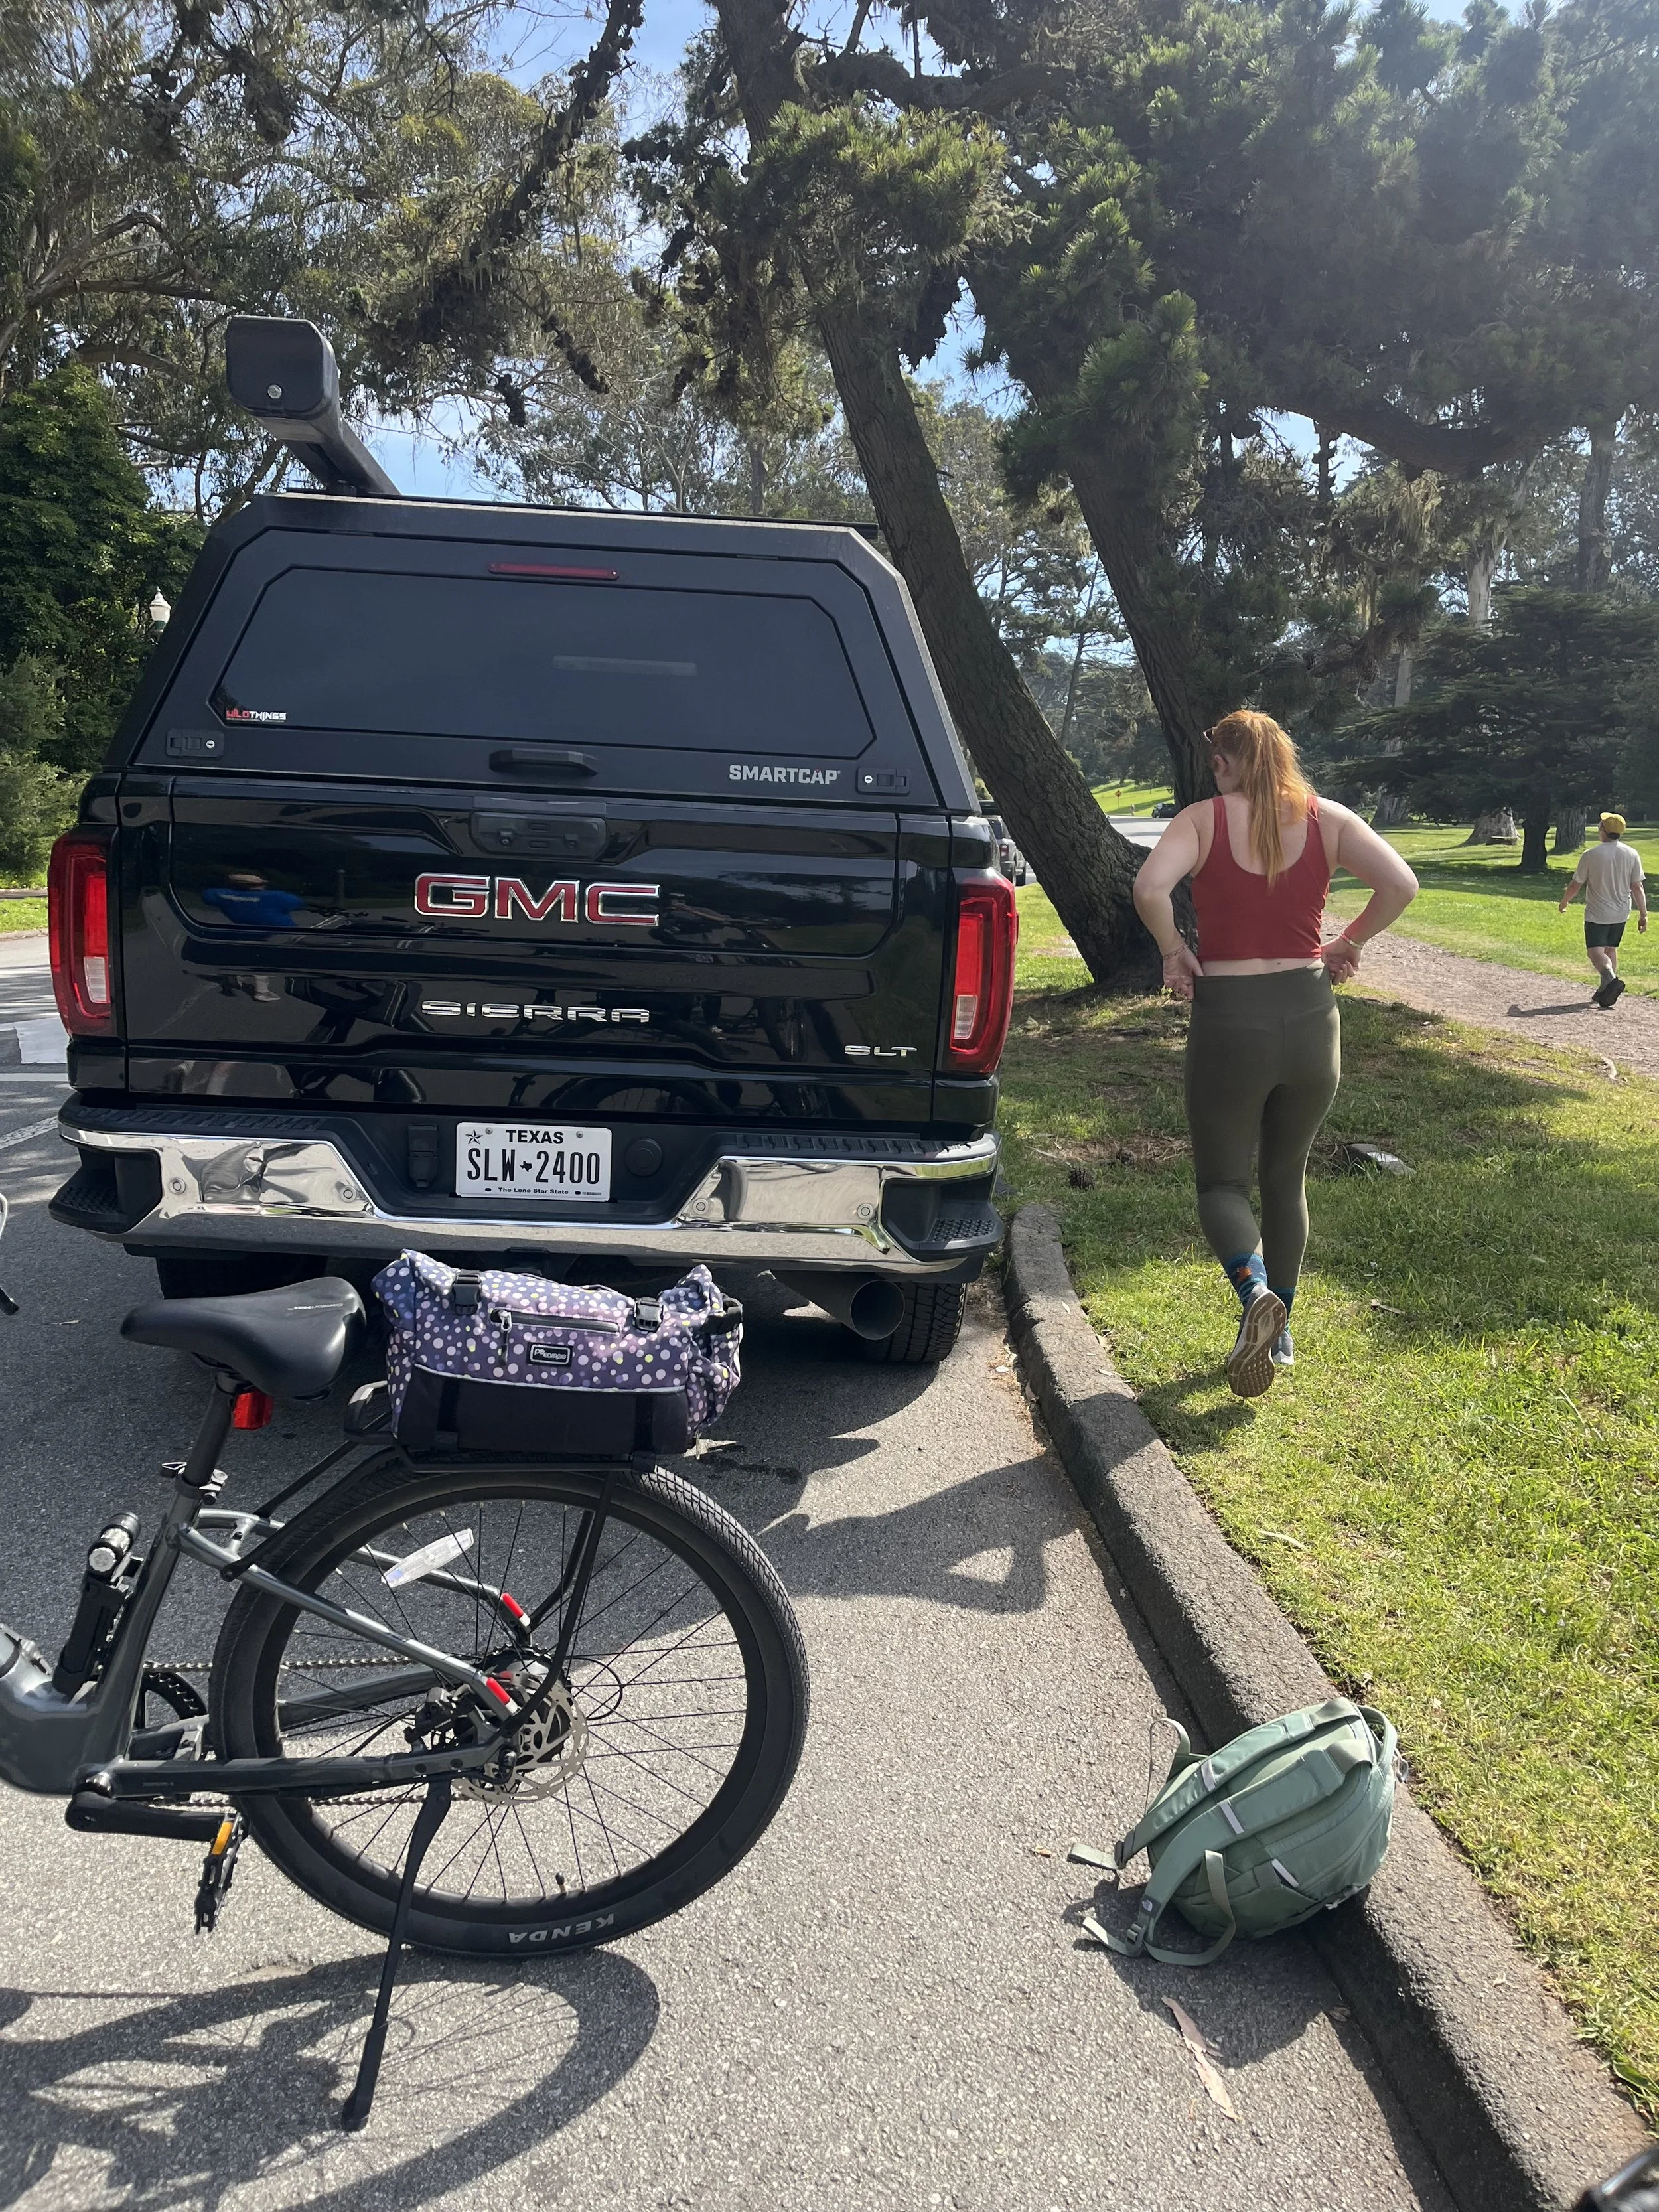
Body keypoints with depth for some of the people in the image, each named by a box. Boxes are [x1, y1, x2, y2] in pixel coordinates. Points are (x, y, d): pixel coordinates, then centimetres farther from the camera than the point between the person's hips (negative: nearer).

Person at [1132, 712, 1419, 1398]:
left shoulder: (1203, 819, -5)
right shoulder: (1327, 820, 2)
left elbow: (1149, 887, -22)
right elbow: (1401, 885, -10)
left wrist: (1173, 951, -5)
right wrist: (1349, 943, 6)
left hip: (1228, 1020, -3)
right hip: (1310, 1016, 3)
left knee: (1223, 1182, 10)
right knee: (1286, 1179, 20)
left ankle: (1255, 1293, -19)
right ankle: (1280, 1332, 28)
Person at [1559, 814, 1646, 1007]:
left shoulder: (1590, 855, -13)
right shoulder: (1632, 855, -3)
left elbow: (1576, 885, -7)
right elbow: (1638, 887, -3)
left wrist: (1564, 902, 12)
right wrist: (1643, 914, 3)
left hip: (1597, 913, -5)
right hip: (1621, 913, 5)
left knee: (1596, 951, -7)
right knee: (1610, 949, 18)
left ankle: (1611, 978, -35)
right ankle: (1604, 991, 22)